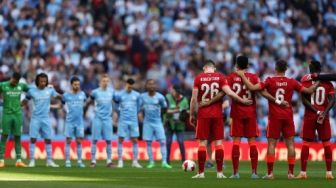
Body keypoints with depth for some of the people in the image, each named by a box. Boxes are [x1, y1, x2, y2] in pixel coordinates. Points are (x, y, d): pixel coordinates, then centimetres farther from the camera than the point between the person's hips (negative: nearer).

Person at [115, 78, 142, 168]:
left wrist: (135, 113, 10)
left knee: (135, 140, 1)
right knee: (120, 140, -3)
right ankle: (120, 161, 1)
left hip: (133, 121, 2)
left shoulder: (136, 95, 7)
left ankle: (135, 161, 6)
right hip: (123, 120, -2)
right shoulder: (120, 95, 0)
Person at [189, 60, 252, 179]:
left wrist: (192, 114, 6)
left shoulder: (198, 78, 1)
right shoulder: (220, 77, 2)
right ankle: (220, 172, 2)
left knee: (202, 142, 2)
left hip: (203, 114, -1)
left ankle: (201, 172, 1)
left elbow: (194, 99, -2)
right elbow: (229, 93, -10)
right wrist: (243, 101, -1)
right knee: (218, 142, 5)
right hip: (217, 114, 1)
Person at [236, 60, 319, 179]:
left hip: (274, 116, -2)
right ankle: (291, 173, 3)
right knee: (290, 143, 6)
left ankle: (270, 173, -4)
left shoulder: (270, 81, -6)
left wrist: (242, 76, -3)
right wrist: (317, 83, 19)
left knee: (271, 143, 1)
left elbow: (252, 87, -14)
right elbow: (309, 91, 3)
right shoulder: (292, 82, 0)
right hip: (288, 116, 2)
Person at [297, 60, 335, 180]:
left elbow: (304, 101, -10)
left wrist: (317, 112, -11)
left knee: (306, 143, 4)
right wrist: (324, 112, -12)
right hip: (324, 117, 2)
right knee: (326, 143, 6)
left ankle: (303, 172, 1)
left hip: (310, 116, -2)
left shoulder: (306, 81, -3)